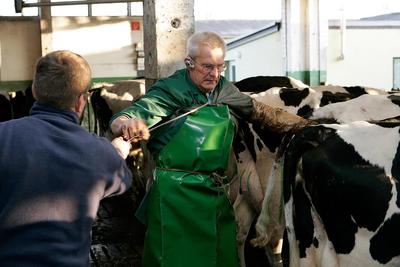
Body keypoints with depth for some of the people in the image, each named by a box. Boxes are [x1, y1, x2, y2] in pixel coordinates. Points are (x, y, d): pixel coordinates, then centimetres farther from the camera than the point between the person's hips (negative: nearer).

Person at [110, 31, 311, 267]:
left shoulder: (226, 91, 9)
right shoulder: (170, 91, -8)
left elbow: (261, 113, 21)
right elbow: (120, 121, -18)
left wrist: (307, 124, 19)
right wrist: (128, 125, -42)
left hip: (217, 194, 6)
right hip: (176, 196, -5)